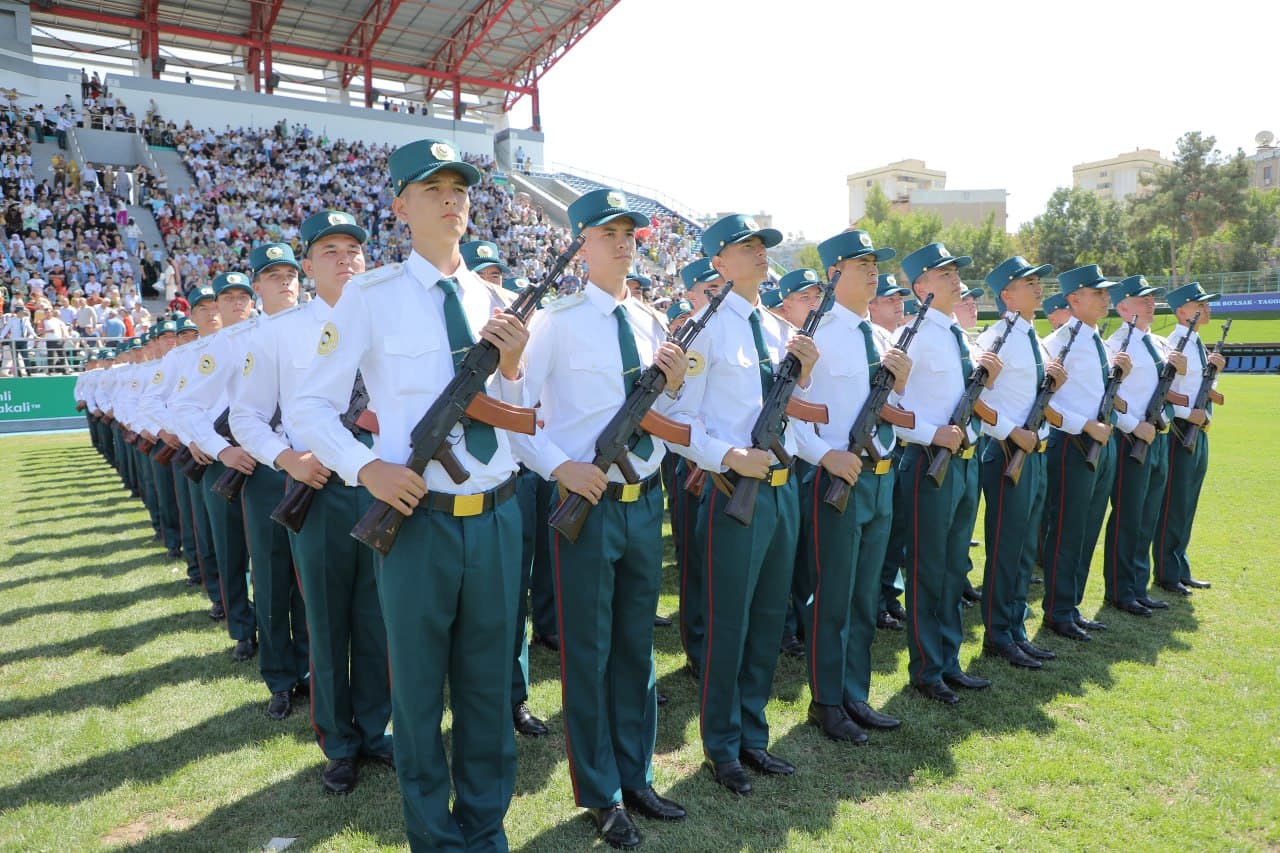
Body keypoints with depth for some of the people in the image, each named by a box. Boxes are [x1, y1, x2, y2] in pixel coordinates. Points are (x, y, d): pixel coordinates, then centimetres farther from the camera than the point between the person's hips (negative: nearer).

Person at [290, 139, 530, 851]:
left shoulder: (494, 299, 8)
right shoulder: (372, 297, -4)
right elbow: (310, 404, 0)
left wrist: (512, 368, -7)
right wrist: (367, 467, -15)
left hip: (498, 516, 4)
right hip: (417, 515, -3)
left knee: (490, 686, 15)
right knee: (419, 690, 12)